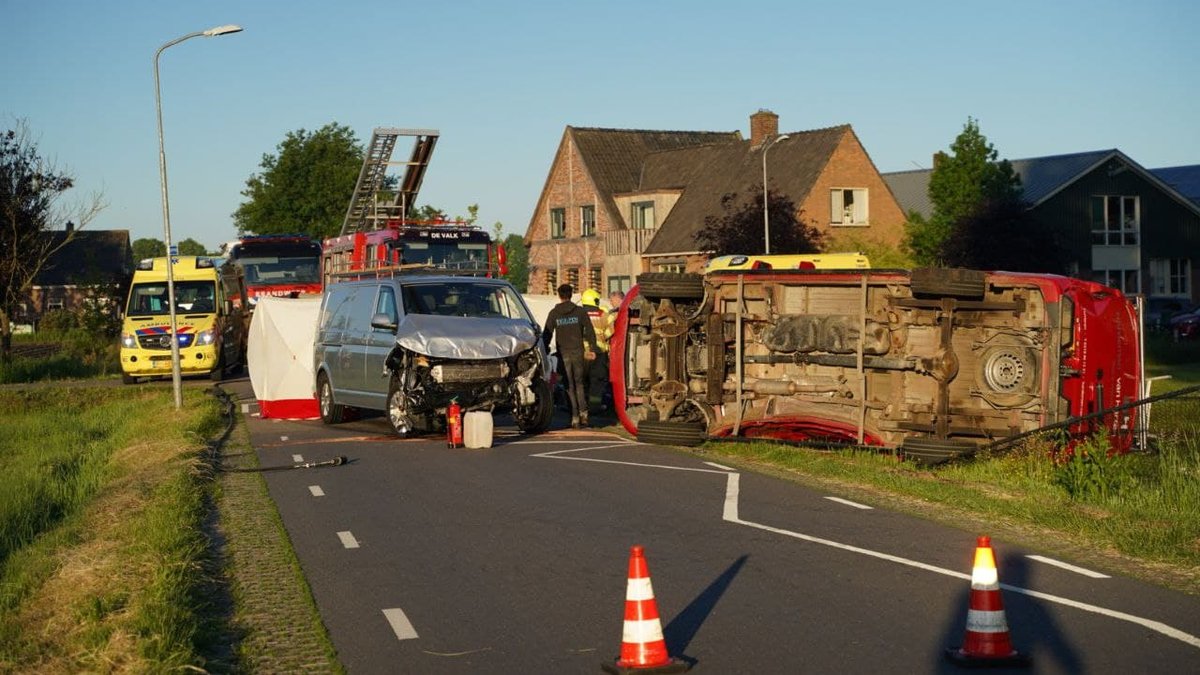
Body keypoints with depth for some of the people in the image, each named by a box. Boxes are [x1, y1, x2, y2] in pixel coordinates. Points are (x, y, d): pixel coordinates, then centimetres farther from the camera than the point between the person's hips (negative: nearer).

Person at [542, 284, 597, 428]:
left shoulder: (554, 313, 1)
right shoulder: (580, 311, 2)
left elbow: (546, 334, 0)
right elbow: (589, 331, 0)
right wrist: (592, 349, 6)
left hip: (563, 353, -1)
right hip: (578, 351, 1)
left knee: (569, 386, 3)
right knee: (579, 383, 14)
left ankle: (574, 417, -2)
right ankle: (583, 412, 0)